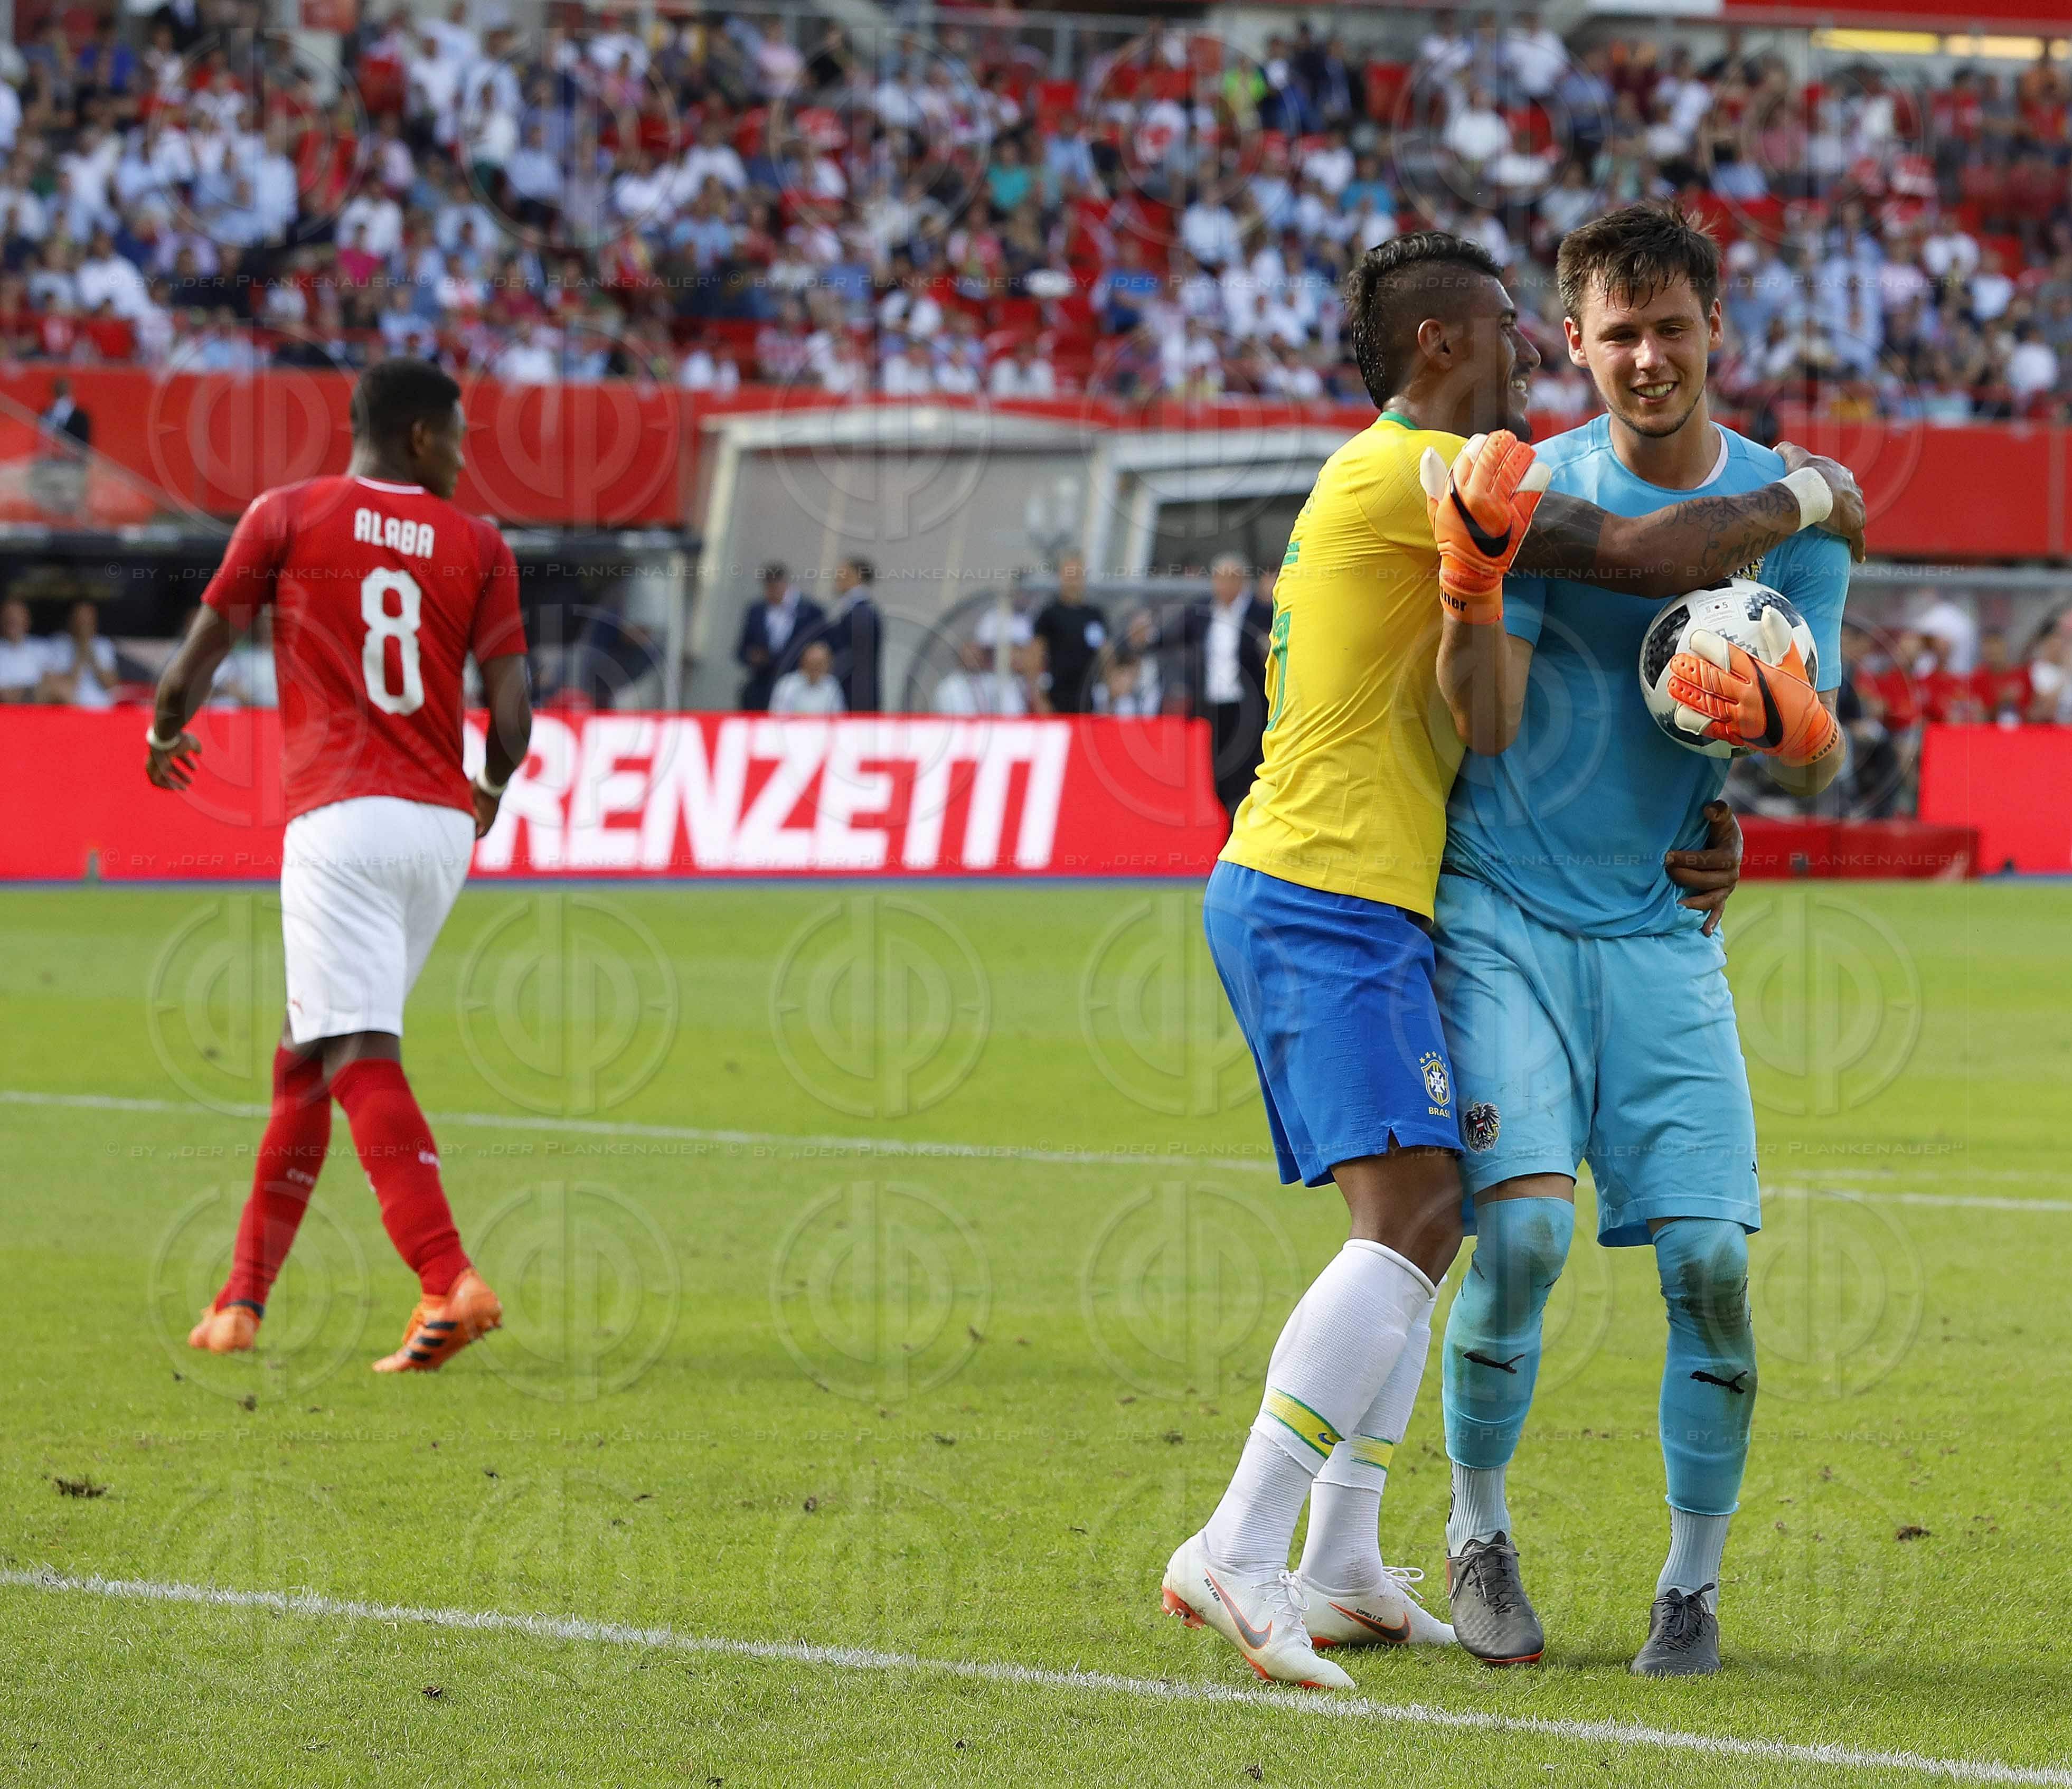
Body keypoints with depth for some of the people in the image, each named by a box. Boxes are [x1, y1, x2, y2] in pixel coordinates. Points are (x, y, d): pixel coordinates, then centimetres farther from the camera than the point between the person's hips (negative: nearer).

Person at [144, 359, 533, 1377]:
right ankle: (241, 1302, 20)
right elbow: (511, 715, 1)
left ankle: (449, 1282, -30)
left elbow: (200, 653, 5)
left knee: (360, 1056, -12)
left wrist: (166, 732, 26)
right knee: (308, 1058, 16)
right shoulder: (478, 545, 8)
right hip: (443, 825, 4)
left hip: (339, 819, -4)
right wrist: (492, 788, 22)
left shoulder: (286, 516, 4)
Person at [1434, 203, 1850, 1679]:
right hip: (1504, 910, -2)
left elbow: (1823, 768, 1)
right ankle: (1479, 1530, 5)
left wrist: (1776, 725, -22)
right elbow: (1488, 727, -10)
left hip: (1661, 932, 2)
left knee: (1708, 1255, -8)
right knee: (1524, 1225, -18)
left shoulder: (1793, 510, 3)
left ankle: (1695, 1582, 9)